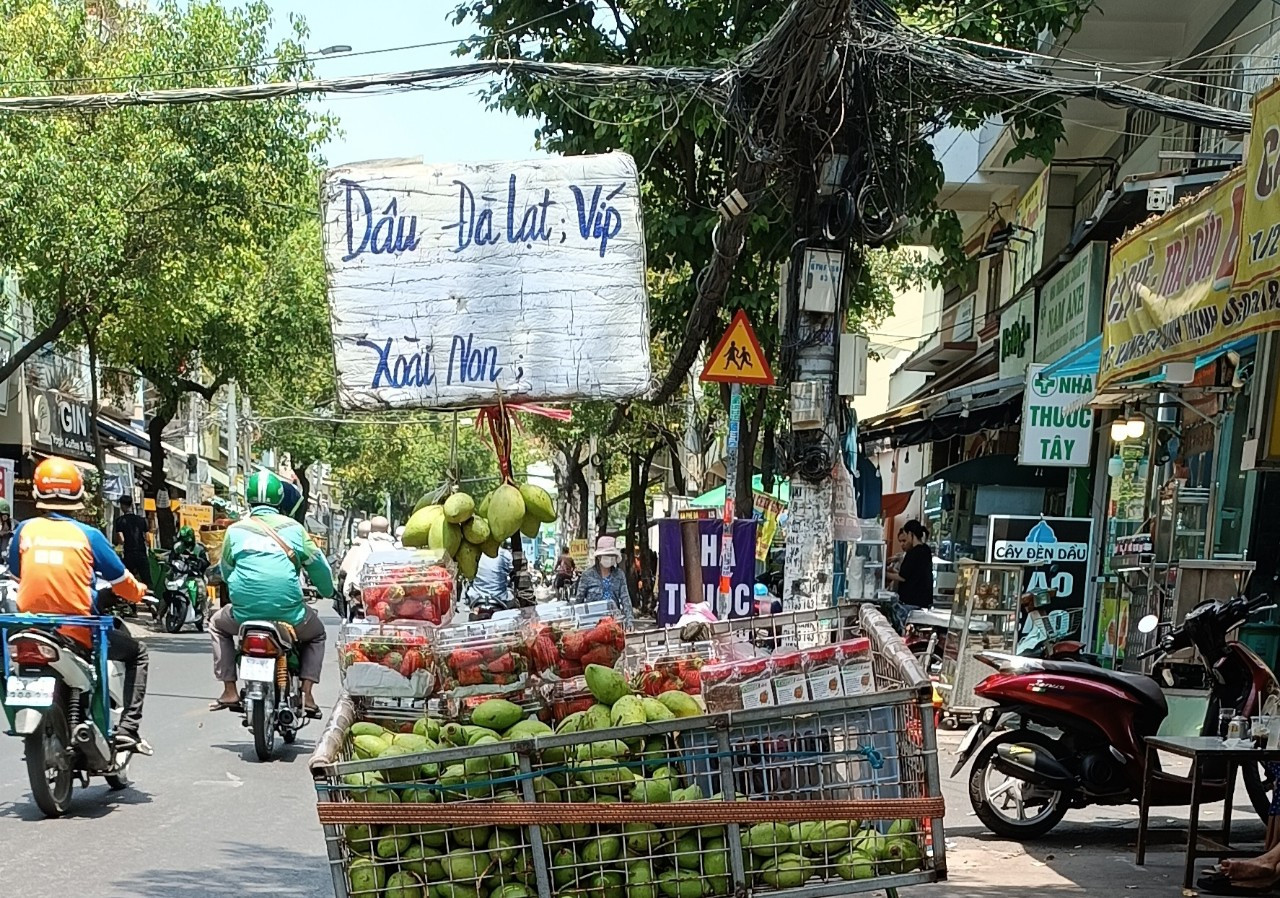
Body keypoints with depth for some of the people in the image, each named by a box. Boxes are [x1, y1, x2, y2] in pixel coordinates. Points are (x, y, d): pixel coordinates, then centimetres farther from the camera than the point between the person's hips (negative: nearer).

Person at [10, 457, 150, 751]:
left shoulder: (24, 530, 1)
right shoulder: (87, 535, -5)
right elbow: (120, 580, 3)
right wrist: (139, 592, 26)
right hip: (79, 634, -3)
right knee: (137, 653, 20)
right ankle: (128, 728, 7)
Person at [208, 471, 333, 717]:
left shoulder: (235, 530, 8)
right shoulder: (293, 528, 6)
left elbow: (226, 571, 19)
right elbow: (318, 565, 12)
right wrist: (327, 591, 33)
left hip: (244, 611, 0)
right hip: (288, 611, 0)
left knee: (218, 625, 34)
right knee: (316, 634, 31)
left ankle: (230, 691, 22)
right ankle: (307, 695, 11)